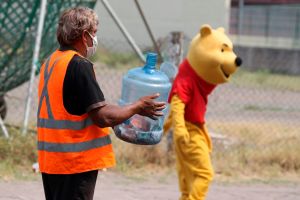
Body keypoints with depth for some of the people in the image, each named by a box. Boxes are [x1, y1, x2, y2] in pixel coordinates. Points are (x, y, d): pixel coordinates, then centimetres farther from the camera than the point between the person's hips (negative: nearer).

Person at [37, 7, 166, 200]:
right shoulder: (79, 66, -16)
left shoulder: (50, 62, 12)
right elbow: (104, 117, -19)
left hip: (51, 159, 9)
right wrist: (137, 107, -4)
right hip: (75, 162, -9)